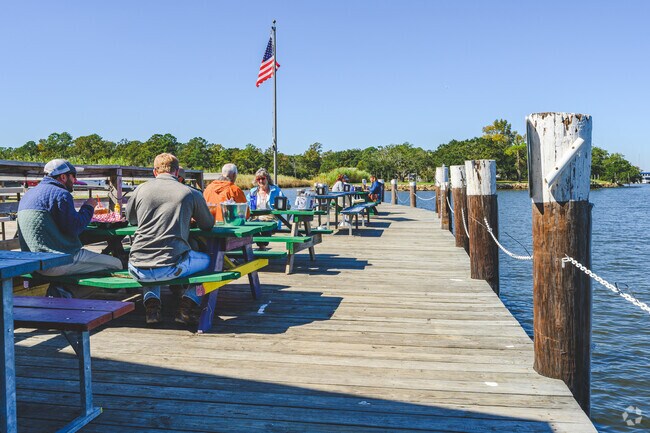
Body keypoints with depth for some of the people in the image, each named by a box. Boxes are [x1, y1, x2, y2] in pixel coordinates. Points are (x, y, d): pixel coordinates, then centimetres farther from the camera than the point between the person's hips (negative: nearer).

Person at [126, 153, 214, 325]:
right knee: (206, 260, 27)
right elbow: (208, 224, 17)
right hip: (170, 268, -2)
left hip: (137, 270, 3)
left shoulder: (141, 189, 8)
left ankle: (151, 305, 17)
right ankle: (188, 305, 10)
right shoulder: (191, 193, 2)